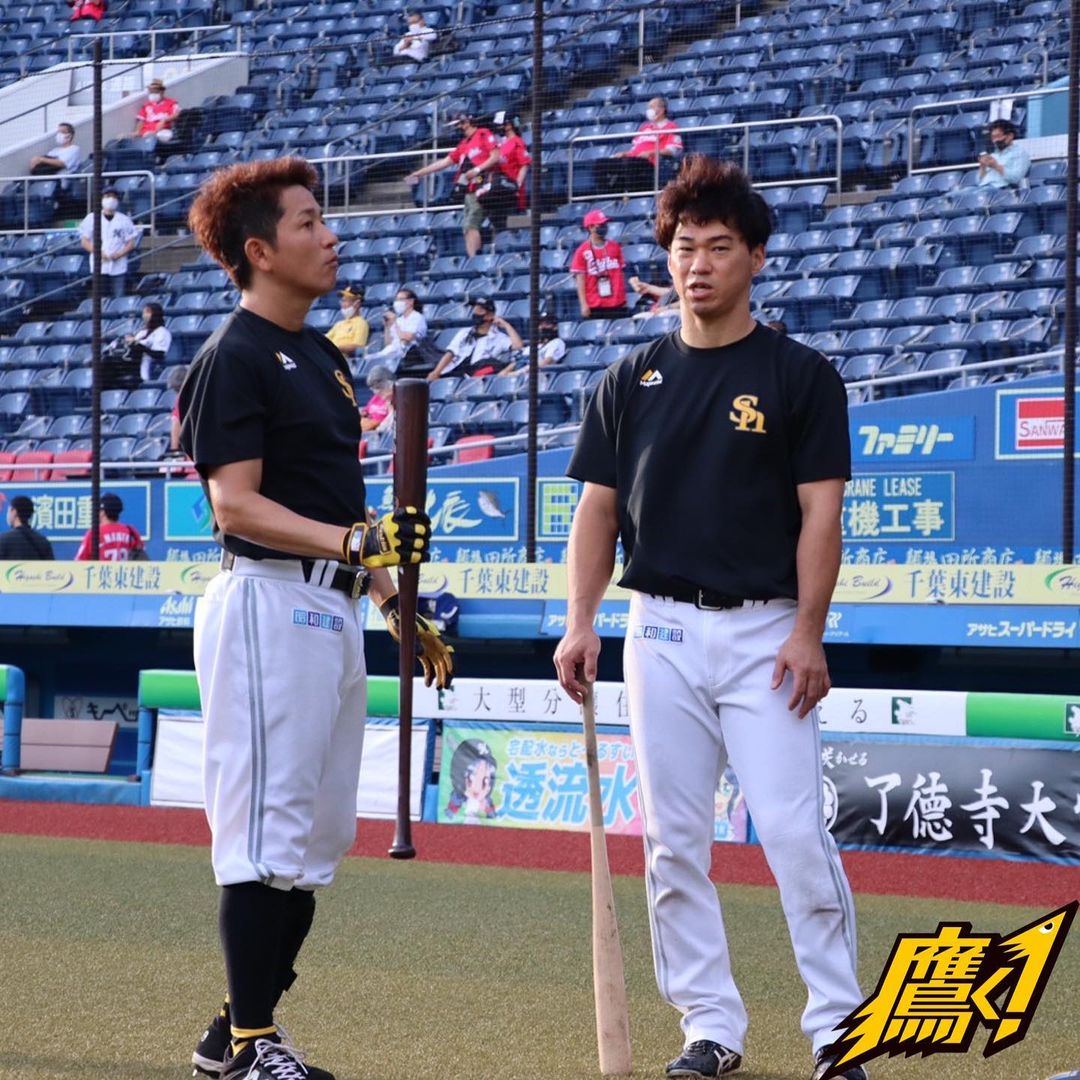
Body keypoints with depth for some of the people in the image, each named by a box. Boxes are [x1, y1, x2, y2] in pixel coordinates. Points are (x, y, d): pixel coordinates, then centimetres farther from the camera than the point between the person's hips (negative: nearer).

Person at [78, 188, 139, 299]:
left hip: (118, 267, 0)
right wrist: (99, 253, -11)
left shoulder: (124, 220, 9)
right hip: (99, 267, 0)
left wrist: (119, 254, -10)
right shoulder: (91, 219, 8)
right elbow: (84, 242, 5)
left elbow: (131, 244, 8)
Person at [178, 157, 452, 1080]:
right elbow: (236, 504, -17)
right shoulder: (234, 358, -9)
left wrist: (394, 599, 18)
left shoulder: (323, 356, 19)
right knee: (269, 830, -8)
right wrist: (356, 541, -27)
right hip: (269, 600, -9)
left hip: (335, 607, 9)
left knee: (320, 834, 11)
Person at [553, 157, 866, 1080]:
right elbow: (599, 505, 10)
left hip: (765, 631, -3)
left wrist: (808, 633, -12)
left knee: (794, 830, -9)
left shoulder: (801, 376, 1)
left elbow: (819, 512, -3)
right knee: (673, 839, 4)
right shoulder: (632, 380, 10)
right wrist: (580, 621, -1)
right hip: (661, 630, 4)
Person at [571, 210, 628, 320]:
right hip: (593, 306, -4)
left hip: (616, 304, 4)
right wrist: (583, 304, -10)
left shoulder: (614, 246, 9)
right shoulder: (582, 251, -3)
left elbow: (620, 273, 14)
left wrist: (623, 298, 10)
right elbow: (580, 280, -5)